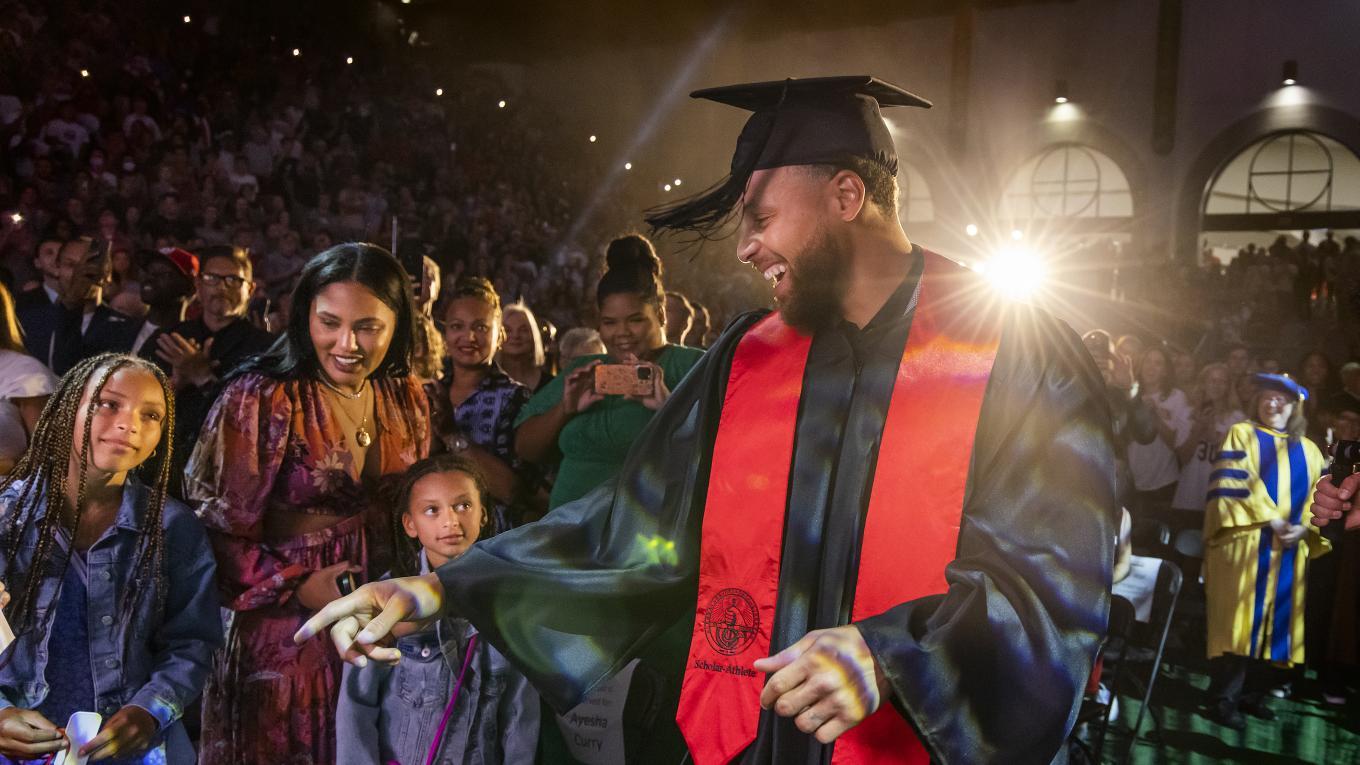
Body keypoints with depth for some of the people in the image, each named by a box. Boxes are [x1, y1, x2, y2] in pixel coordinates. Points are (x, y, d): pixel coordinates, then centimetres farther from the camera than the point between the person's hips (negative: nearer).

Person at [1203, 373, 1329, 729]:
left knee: (1273, 622, 6)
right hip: (1245, 544, -5)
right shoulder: (1242, 434, 4)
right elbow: (1232, 484, -9)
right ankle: (1224, 699, -5)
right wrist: (1272, 520, -15)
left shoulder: (1308, 451, 17)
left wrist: (1304, 528, -8)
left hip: (1289, 550, 5)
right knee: (1239, 620, -8)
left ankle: (1252, 693, 16)